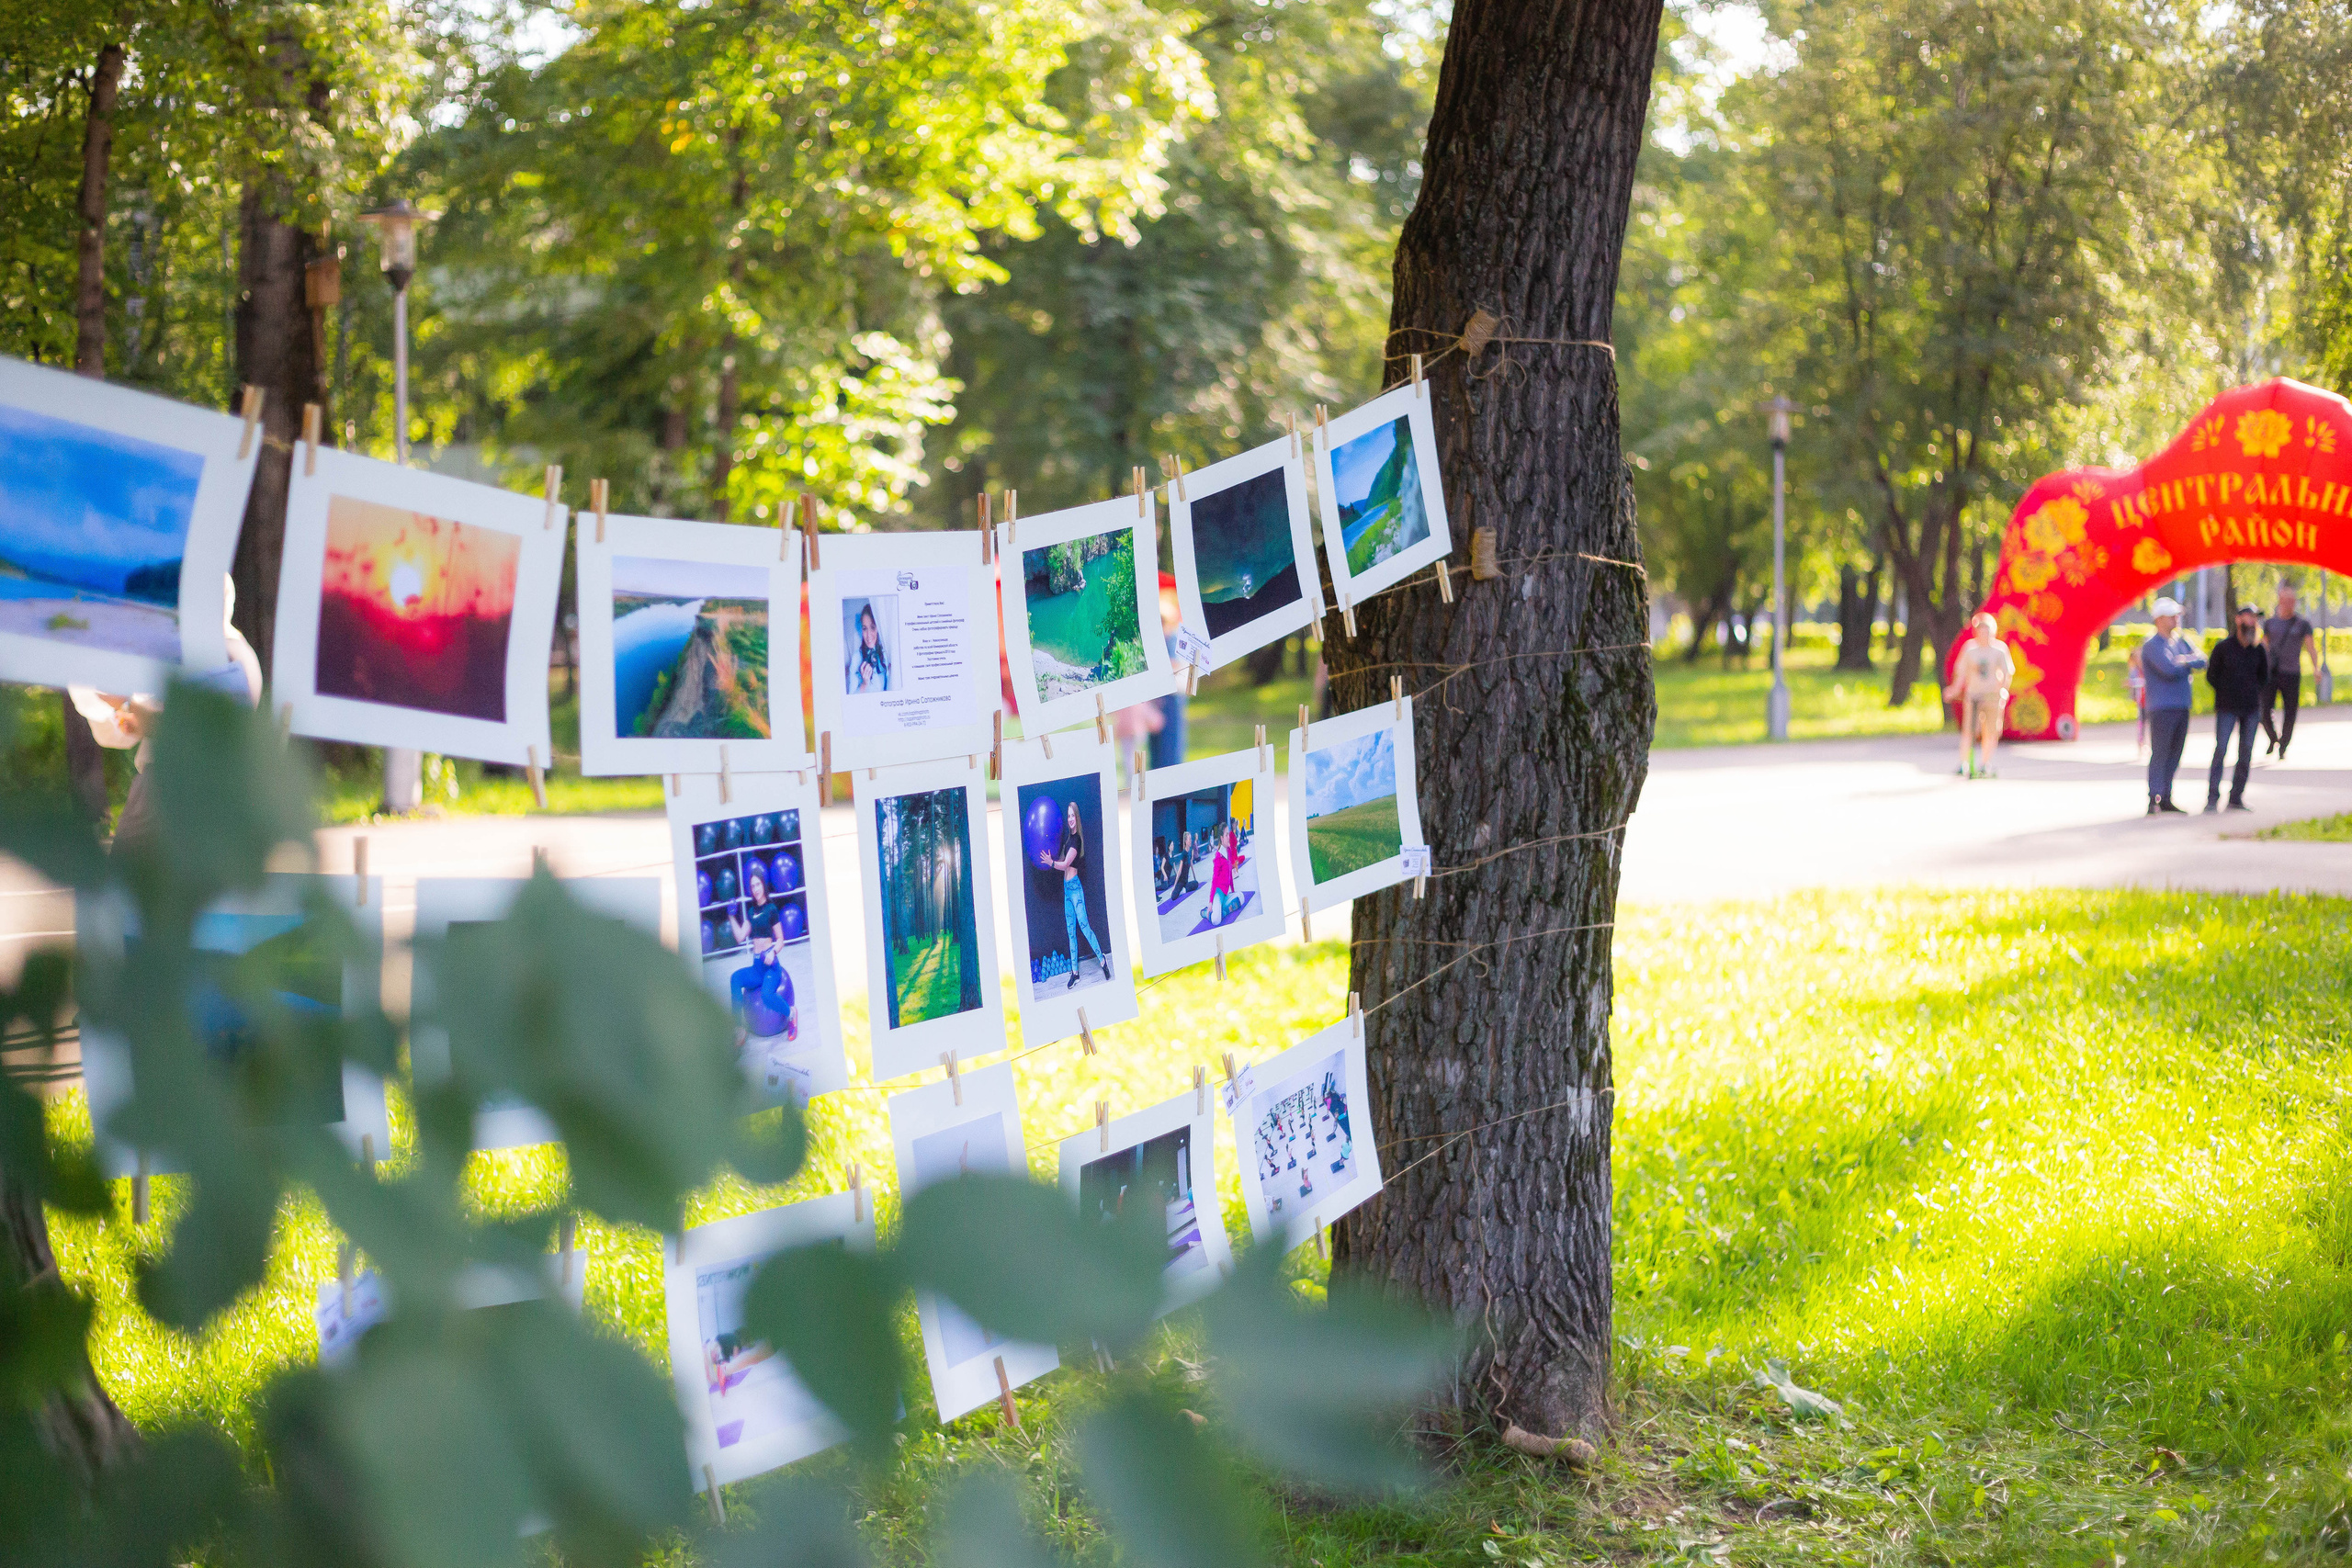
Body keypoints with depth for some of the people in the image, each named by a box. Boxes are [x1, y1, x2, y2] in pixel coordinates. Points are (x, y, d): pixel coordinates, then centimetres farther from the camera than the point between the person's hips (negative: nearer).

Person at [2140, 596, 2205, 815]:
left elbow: (2202, 661, 6)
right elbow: (2169, 669, -22)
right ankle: (2154, 801, -12)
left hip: (2181, 707, 8)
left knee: (2174, 755, 9)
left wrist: (2184, 661, -13)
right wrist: (2189, 664, -3)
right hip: (2161, 708, -8)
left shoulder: (2181, 642, 16)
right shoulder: (2152, 646, -9)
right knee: (2159, 754, -10)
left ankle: (2166, 799, 14)